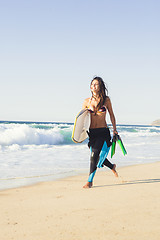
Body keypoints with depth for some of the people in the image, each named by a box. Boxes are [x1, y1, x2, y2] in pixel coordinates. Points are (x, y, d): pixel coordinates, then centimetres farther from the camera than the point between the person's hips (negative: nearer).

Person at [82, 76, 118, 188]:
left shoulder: (106, 100, 1)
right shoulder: (87, 101, 6)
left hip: (103, 132, -4)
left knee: (94, 155, -16)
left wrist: (114, 129, 6)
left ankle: (90, 181, -8)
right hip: (92, 132, 4)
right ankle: (112, 166, 41)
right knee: (96, 156, 12)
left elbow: (111, 115, 10)